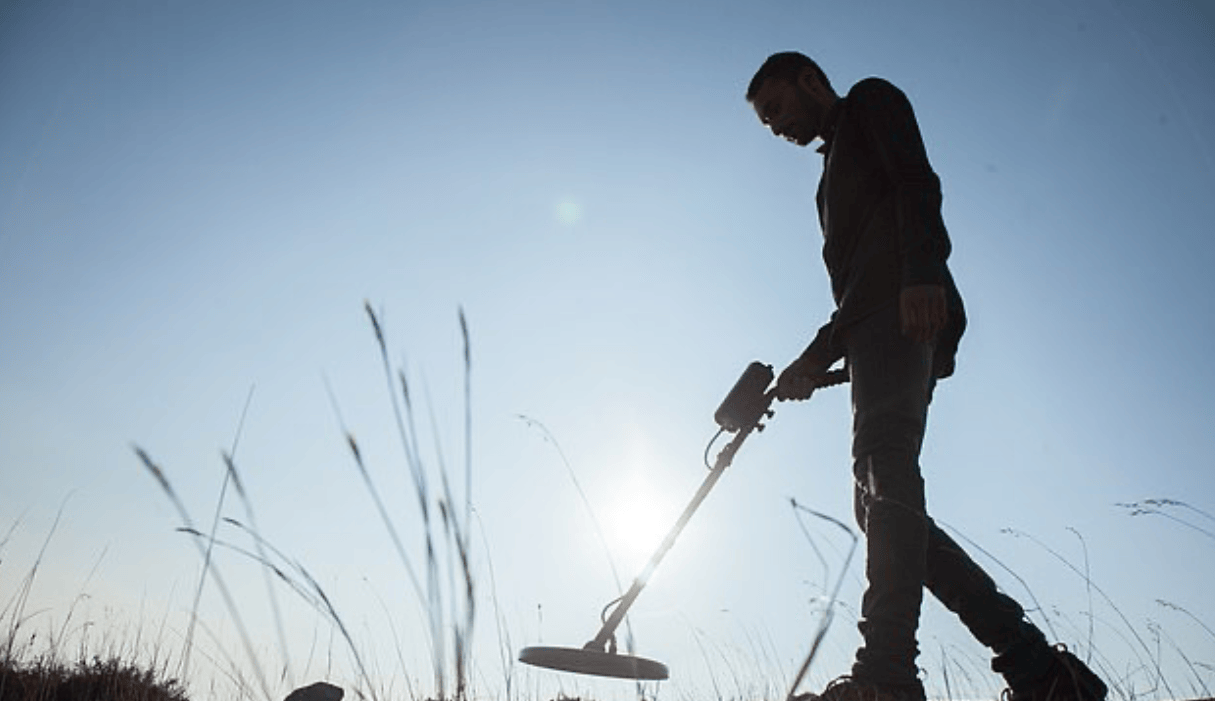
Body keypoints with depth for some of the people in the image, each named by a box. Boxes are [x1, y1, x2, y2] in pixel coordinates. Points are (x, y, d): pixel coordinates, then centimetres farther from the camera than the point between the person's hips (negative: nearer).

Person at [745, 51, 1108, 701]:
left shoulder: (871, 99, 15)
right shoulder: (836, 172, 38)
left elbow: (916, 181, -7)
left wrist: (922, 271, -24)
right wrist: (814, 360, 22)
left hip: (908, 308, -9)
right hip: (875, 326, 9)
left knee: (885, 466, -25)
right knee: (882, 504, -2)